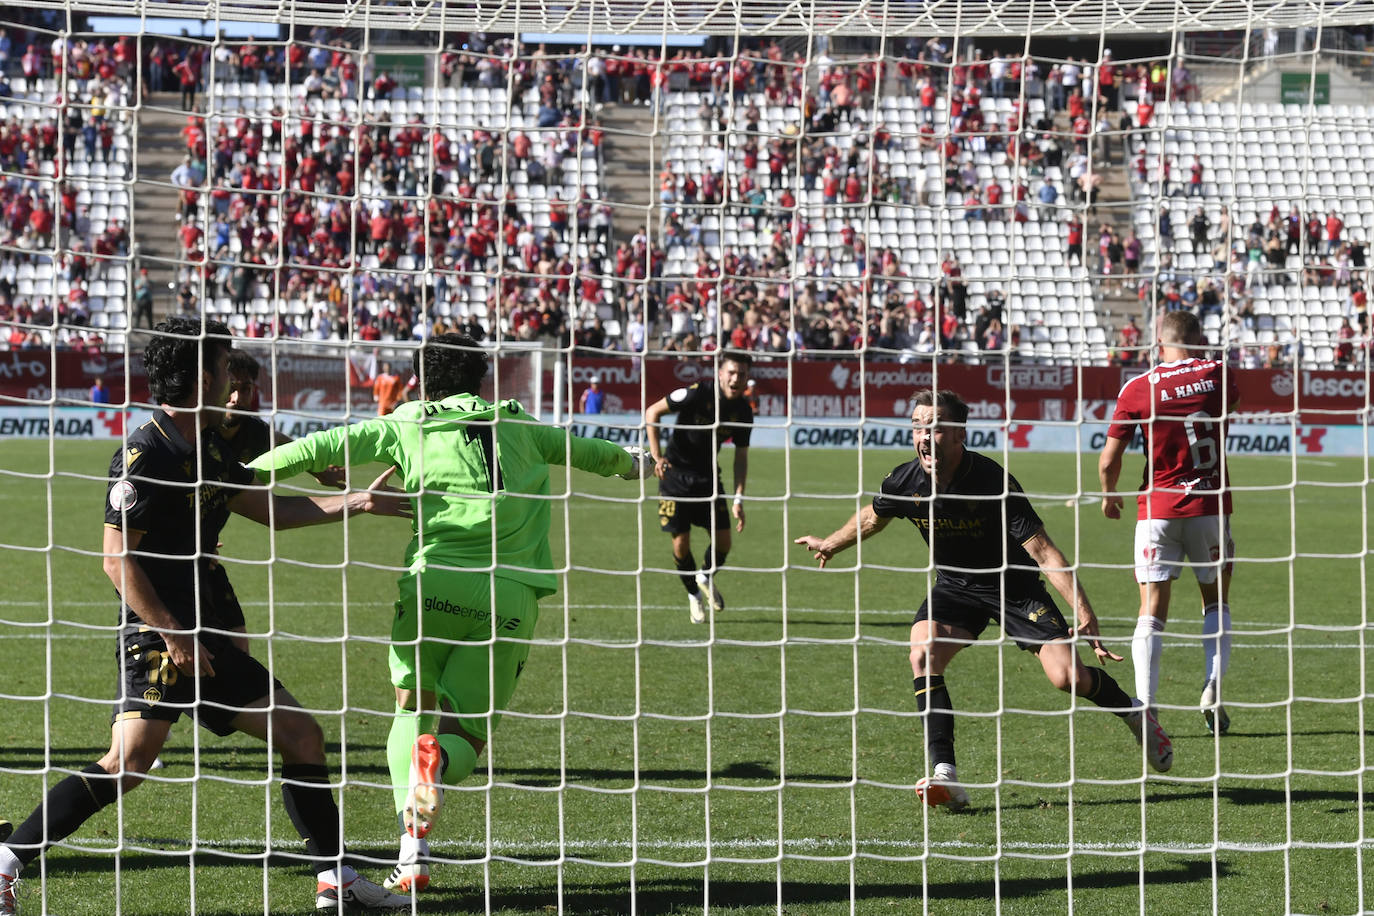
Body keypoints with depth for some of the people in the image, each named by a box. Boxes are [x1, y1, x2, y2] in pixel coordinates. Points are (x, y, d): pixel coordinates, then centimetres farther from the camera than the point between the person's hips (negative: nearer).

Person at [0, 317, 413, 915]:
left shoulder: (208, 448, 14)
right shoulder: (144, 454, -14)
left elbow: (270, 509, 25)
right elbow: (117, 557, -17)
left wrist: (355, 502, 22)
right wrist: (171, 635, -19)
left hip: (204, 635, 9)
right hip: (156, 635, -9)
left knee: (301, 734, 8)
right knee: (127, 764, -23)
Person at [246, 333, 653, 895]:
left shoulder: (407, 427, 10)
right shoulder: (518, 428, 19)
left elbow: (325, 447, 3)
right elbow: (581, 450, 36)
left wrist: (251, 471, 13)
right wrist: (630, 463, 56)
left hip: (436, 585, -1)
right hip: (510, 598, 2)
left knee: (413, 709, 17)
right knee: (466, 738, 10)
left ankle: (413, 846, -4)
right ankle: (438, 759, -29)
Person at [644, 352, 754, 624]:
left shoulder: (743, 411, -6)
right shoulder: (697, 394, -20)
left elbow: (741, 456, 2)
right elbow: (652, 412, -11)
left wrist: (738, 499, -6)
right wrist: (657, 457, -17)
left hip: (708, 476, 4)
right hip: (676, 475, -4)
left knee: (723, 542, -3)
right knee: (681, 543, -7)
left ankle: (706, 577, 30)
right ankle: (694, 596, 18)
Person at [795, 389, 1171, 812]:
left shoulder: (991, 481, -30)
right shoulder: (904, 482, -16)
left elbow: (1043, 551, -30)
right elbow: (872, 517, 10)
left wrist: (1085, 615, -37)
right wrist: (830, 544, 27)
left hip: (1015, 586, -3)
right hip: (954, 585, 4)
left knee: (1067, 676, -13)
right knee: (922, 654, -24)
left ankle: (1133, 711, 21)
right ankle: (945, 777, -24)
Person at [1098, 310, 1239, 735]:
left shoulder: (1137, 389, -6)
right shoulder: (1217, 374, -2)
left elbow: (1108, 461, -3)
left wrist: (1109, 495, 15)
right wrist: (1200, 359, 29)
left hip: (1157, 509, -1)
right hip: (1211, 507, 1)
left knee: (1151, 613, 1)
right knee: (1216, 602, 17)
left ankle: (1145, 706, -10)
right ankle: (1213, 686, -2)